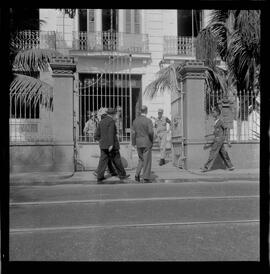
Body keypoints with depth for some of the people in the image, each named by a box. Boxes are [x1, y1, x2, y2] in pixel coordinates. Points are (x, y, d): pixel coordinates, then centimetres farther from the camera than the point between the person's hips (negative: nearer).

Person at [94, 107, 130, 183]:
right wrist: (111, 144, -23)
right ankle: (122, 175, 19)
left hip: (103, 145, 6)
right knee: (116, 160, 6)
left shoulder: (101, 122, 11)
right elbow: (111, 134, -20)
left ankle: (100, 178, -2)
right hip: (111, 145, -6)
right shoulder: (111, 121, -10)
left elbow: (96, 136, 10)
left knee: (103, 161, 3)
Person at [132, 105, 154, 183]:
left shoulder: (135, 120, 4)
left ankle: (137, 175, 10)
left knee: (141, 159, 20)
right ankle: (146, 178, 7)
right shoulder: (148, 120, -11)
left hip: (139, 143, 5)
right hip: (147, 143, -5)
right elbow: (151, 132, -22)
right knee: (147, 161, 4)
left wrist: (133, 143, 9)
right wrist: (152, 140, -5)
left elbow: (133, 133, 3)